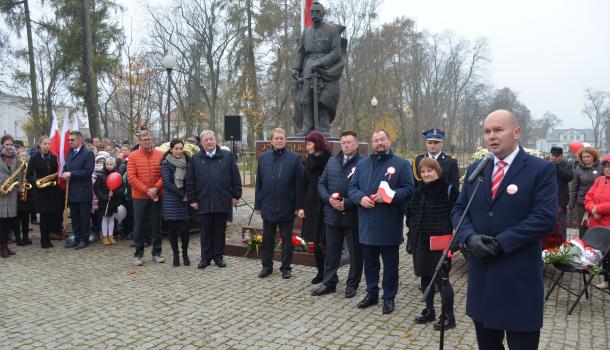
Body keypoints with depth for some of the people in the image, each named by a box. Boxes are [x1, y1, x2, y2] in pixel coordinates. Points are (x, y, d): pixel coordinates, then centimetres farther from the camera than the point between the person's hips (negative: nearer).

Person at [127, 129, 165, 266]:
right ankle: (138, 254, 15)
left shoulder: (161, 155, 3)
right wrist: (146, 190, -12)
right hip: (139, 197, -1)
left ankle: (156, 253, 19)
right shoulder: (133, 156, 0)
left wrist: (156, 188, -14)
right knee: (139, 226, 5)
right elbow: (131, 177, -6)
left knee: (156, 225, 8)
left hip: (156, 196, 1)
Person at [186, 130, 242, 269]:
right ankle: (206, 257, 19)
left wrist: (236, 195, 0)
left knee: (220, 230, 8)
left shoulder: (227, 156, 4)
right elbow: (190, 181, 7)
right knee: (206, 232, 8)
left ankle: (219, 256, 20)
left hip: (222, 201, 0)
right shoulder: (195, 159, 6)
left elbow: (235, 177, 4)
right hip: (204, 202, 1)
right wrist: (192, 199, 3)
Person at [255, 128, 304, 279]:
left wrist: (298, 206, -9)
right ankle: (267, 266, 26)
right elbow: (258, 183, 9)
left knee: (287, 239, 9)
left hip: (287, 208, -3)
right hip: (267, 207, 3)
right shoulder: (263, 157, 5)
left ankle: (286, 267, 21)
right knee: (267, 238, 12)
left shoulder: (294, 158, -5)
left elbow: (299, 184, -5)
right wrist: (258, 204, 6)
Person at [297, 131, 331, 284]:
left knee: (324, 242, -2)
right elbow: (303, 184, 9)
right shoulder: (309, 160, 8)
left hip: (326, 207, -5)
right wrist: (300, 206, 5)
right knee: (316, 242, 11)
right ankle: (320, 272, 25)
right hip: (311, 206, 5)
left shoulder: (330, 161, -9)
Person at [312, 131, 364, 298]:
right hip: (332, 214, 5)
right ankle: (329, 283, 28)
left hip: (353, 216, -5)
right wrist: (329, 199, -6)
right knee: (331, 251, 15)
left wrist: (347, 203, -19)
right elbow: (321, 183, 11)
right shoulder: (332, 161, 10)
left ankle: (352, 284, 25)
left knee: (355, 253, 10)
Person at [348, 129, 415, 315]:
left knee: (390, 264, 7)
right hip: (367, 224, 4)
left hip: (389, 226, -4)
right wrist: (360, 198, -11)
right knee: (369, 262, 15)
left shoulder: (401, 164, -1)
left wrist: (389, 197, -21)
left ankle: (389, 297, 21)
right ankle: (372, 294, 30)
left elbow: (408, 189, -7)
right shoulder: (362, 164, 11)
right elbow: (352, 187, 10)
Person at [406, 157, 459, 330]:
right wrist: (413, 230, 13)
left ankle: (448, 316, 11)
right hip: (420, 241, 6)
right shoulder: (419, 191, 10)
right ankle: (429, 311, 27)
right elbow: (410, 212, 21)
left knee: (442, 279, -1)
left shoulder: (449, 190, -9)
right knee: (425, 277, 14)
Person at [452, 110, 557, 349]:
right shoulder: (475, 169, 10)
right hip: (480, 274, 5)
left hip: (519, 277, -4)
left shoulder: (541, 169, -5)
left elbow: (545, 218, -15)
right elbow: (458, 210, 9)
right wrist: (469, 238, -11)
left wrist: (499, 243, -18)